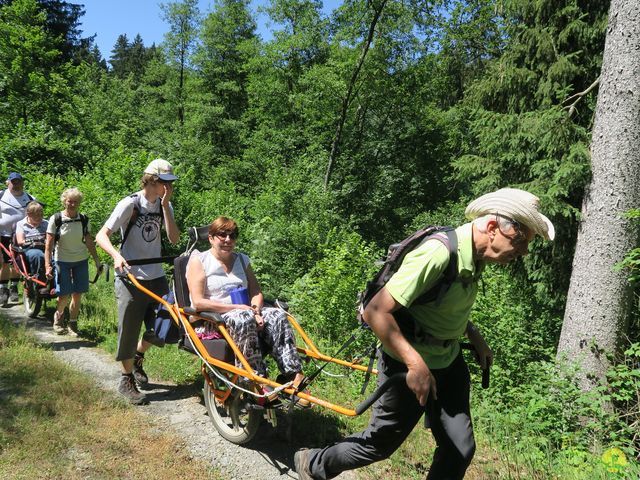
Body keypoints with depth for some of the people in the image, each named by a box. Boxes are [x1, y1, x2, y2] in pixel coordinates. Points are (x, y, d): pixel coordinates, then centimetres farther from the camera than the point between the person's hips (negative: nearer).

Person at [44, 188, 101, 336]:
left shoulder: (83, 220, -2)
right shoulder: (56, 219, -11)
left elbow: (89, 242, 5)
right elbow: (49, 245, -11)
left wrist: (97, 261, 4)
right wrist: (48, 265, -17)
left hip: (81, 260, 3)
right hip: (62, 261, -3)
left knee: (77, 295, 4)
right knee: (64, 295, -5)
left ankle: (73, 324, 22)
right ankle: (58, 315, 27)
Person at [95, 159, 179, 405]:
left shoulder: (164, 205, 4)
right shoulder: (130, 204, -12)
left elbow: (174, 238, -8)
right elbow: (101, 235, -15)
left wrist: (165, 205, -14)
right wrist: (116, 255, -33)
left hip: (156, 276, 6)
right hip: (130, 277, -6)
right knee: (129, 331, 1)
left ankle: (137, 358, 39)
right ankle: (127, 381, 20)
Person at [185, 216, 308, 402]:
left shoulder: (242, 260, 19)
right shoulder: (199, 260, 1)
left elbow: (256, 292, 12)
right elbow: (198, 302, -11)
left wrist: (255, 310, -12)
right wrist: (237, 307, -18)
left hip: (244, 313, 5)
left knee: (278, 316, -24)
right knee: (243, 318, -37)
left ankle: (295, 376, -33)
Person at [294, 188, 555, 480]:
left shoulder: (474, 256, -1)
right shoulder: (438, 254, -30)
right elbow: (376, 312, -31)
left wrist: (474, 336, 7)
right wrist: (415, 363, -33)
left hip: (448, 362, 8)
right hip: (409, 365, -8)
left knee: (460, 448, 8)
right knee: (381, 443, 11)